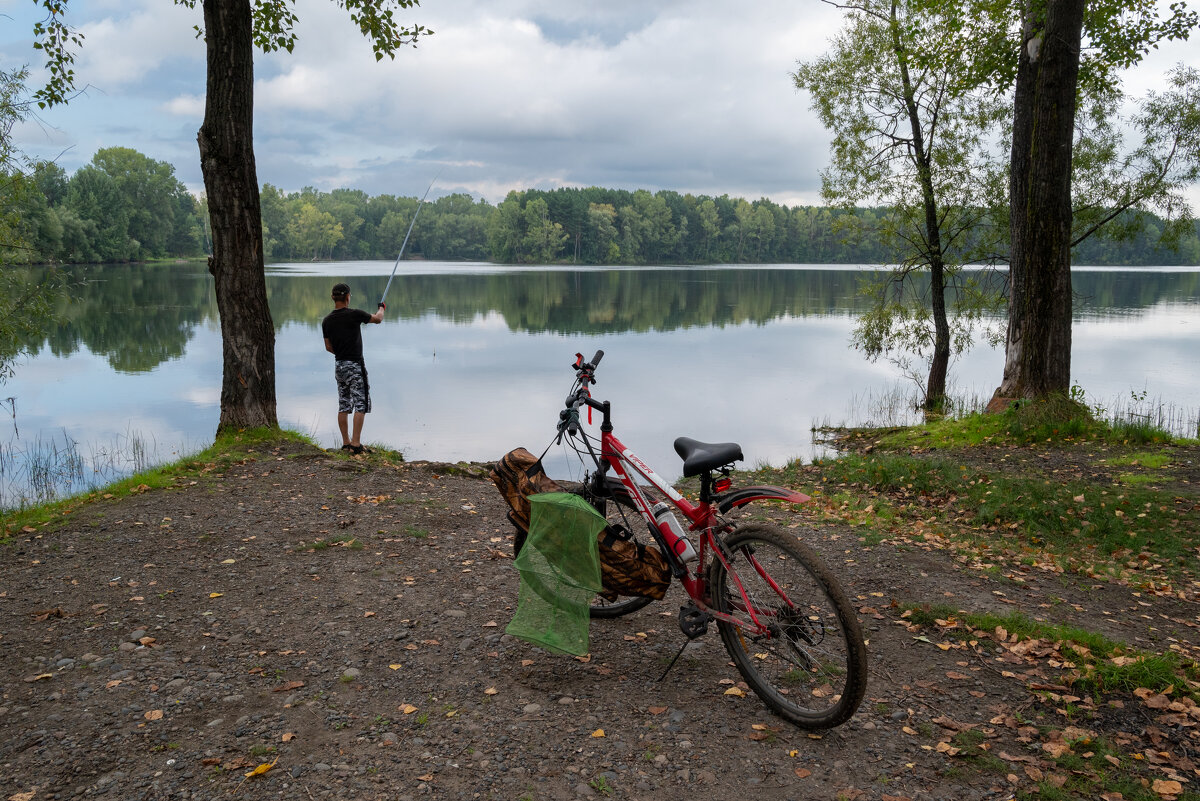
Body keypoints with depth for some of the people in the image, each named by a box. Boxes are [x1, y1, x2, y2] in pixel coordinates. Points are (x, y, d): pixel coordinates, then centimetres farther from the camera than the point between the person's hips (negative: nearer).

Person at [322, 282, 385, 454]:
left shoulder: (327, 321, 3)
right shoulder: (355, 314, -13)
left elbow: (328, 347, 9)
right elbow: (378, 319, 4)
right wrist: (381, 308, 26)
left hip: (338, 365, 6)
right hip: (354, 365, -6)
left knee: (343, 406, 11)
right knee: (361, 404, -3)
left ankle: (346, 443, 15)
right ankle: (355, 444, -9)